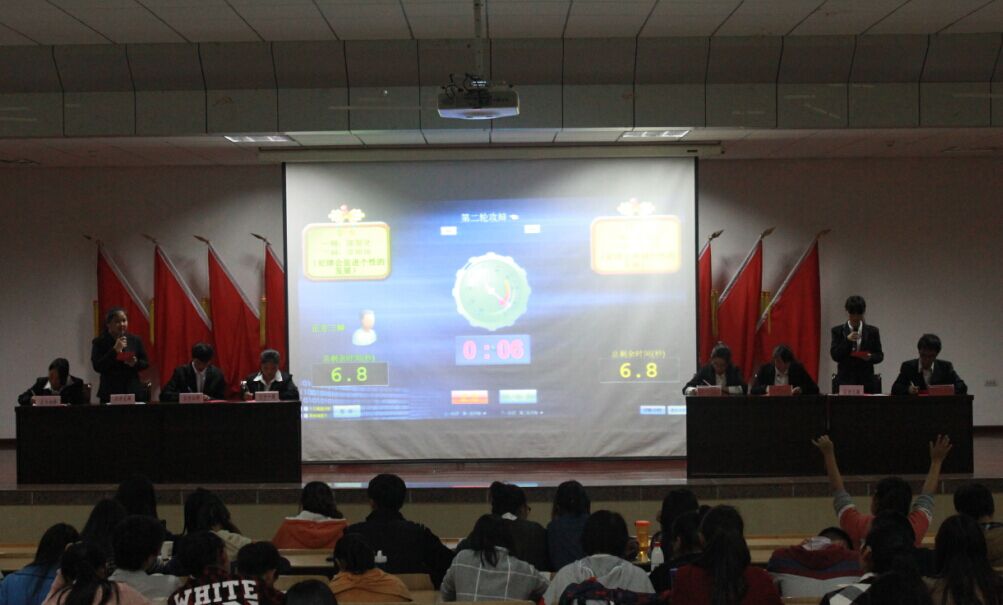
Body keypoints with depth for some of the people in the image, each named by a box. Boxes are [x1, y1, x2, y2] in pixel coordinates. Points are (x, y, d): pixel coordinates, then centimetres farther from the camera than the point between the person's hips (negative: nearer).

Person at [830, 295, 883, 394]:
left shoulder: (873, 331, 8)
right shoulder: (838, 331, 5)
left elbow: (879, 355, 9)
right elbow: (834, 355, -3)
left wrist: (870, 357, -13)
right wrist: (847, 340, -16)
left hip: (866, 382, 1)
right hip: (844, 381, -1)